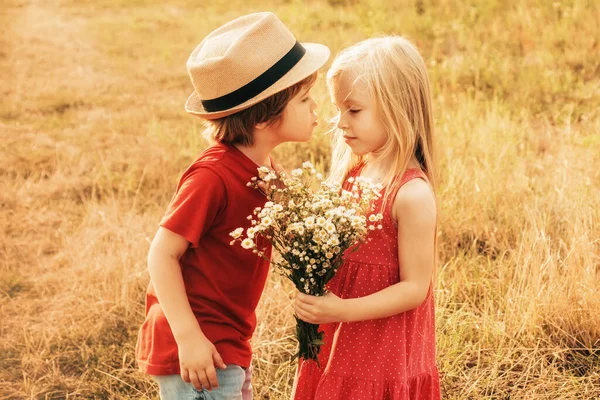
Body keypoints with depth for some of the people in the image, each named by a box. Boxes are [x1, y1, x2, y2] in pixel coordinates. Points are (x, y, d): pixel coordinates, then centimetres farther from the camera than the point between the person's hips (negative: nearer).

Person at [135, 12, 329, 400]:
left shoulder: (262, 166, 4)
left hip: (230, 345, 9)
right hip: (199, 352, -9)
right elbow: (162, 254, -21)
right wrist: (189, 337, -25)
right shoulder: (213, 176, -24)